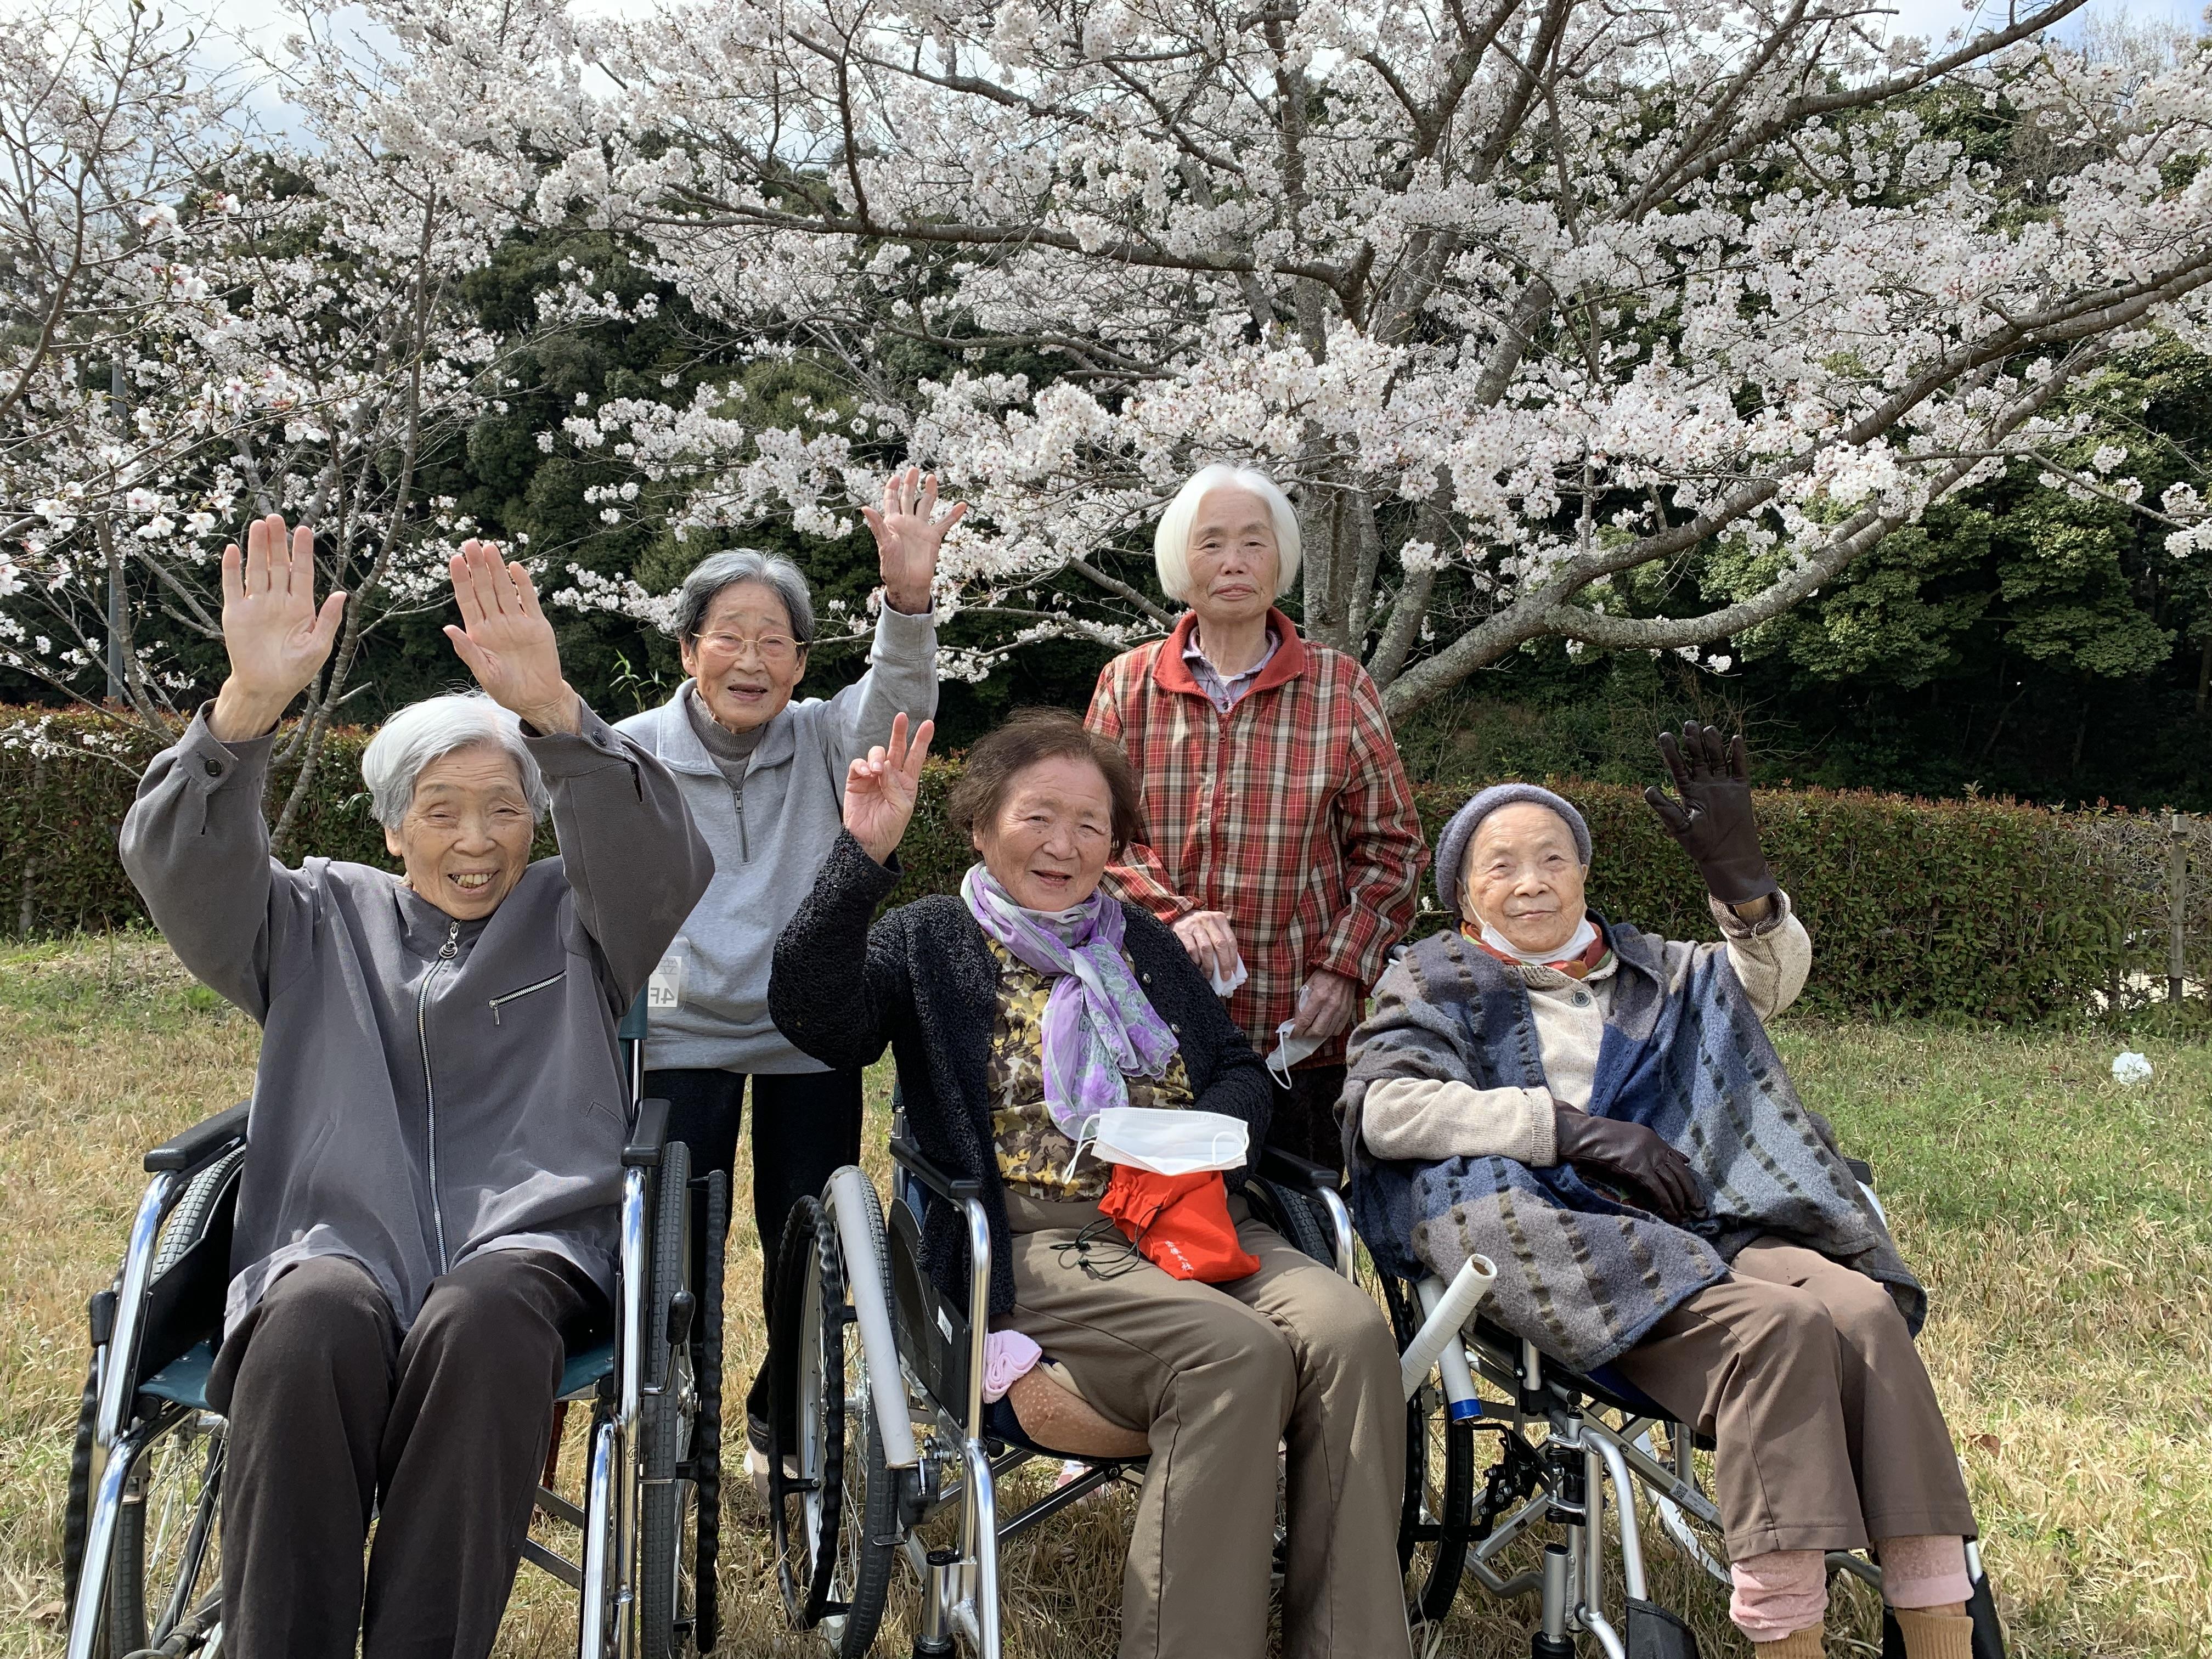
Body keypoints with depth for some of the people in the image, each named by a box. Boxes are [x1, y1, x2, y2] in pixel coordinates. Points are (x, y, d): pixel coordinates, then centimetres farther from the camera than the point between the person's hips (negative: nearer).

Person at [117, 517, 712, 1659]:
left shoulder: (574, 923, 19)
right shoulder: (322, 922, 22)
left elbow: (661, 867, -4)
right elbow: (179, 868, 4)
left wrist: (553, 712, -21)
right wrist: (247, 707, -16)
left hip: (524, 1243, 0)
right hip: (336, 1241, 1)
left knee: (479, 1323, -37)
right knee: (317, 1324, -36)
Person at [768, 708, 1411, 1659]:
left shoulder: (1138, 942, 25)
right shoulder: (932, 941, 11)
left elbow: (1240, 1072, 23)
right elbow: (813, 1016, -9)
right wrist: (864, 857, -20)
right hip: (1038, 1248, -4)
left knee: (1350, 1333, -26)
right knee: (1236, 1350, -33)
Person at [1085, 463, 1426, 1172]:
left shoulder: (1341, 689, 5)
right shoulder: (1127, 686, 7)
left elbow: (1392, 848, 7)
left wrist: (1344, 968, -5)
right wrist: (1172, 915, -14)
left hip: (1298, 1038, 0)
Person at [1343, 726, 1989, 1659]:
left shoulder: (1644, 972, 27)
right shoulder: (1438, 982, 15)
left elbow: (1774, 980, 10)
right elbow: (1384, 1107, -5)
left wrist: (1741, 881, -11)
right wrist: (1569, 1127, -12)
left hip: (1696, 1224, 4)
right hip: (1563, 1243, -4)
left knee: (1864, 1308, -25)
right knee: (1774, 1325, -30)